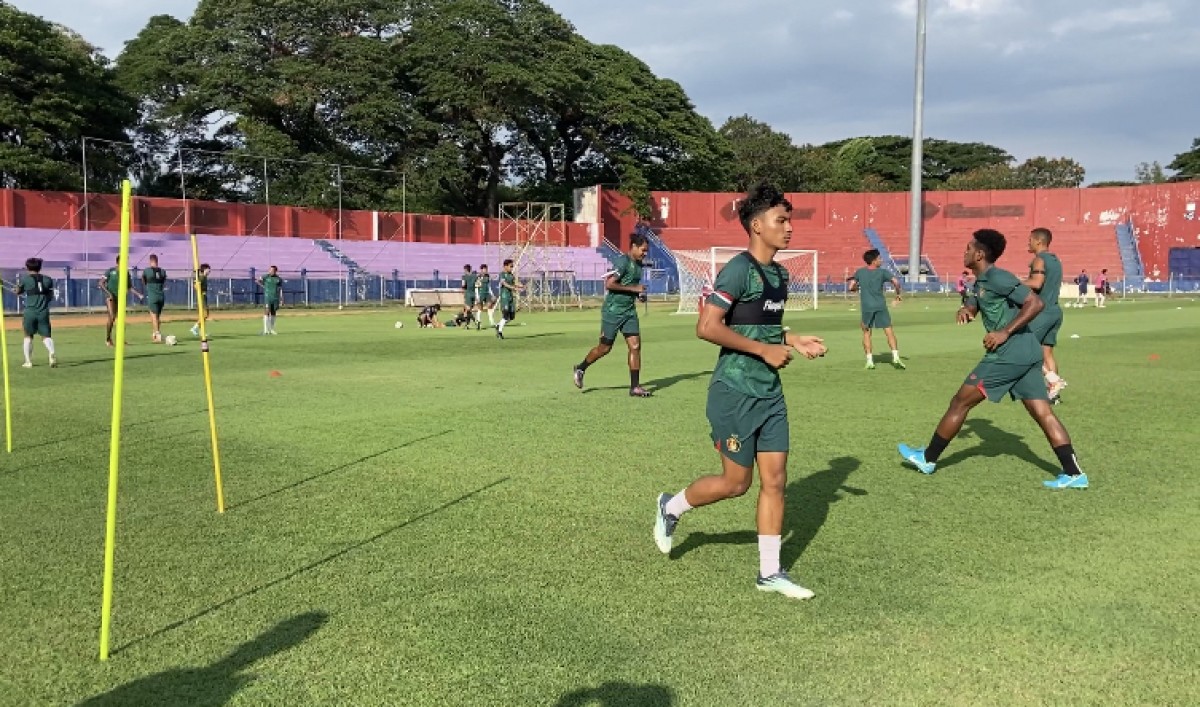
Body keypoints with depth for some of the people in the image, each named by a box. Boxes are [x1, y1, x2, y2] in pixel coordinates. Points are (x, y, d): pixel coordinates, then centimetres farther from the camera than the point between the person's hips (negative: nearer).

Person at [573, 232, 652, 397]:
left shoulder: (639, 264, 10)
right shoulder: (623, 262, -17)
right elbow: (609, 284, -25)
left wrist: (639, 293, 9)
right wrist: (633, 288, -23)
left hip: (629, 311, 7)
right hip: (613, 310, -7)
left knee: (635, 346, -3)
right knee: (604, 348, 5)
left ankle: (635, 386, 1)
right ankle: (581, 368, 30)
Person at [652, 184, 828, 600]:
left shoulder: (779, 273, 11)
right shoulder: (739, 270, -16)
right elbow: (707, 327, -23)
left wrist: (794, 342, 8)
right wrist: (765, 350, -20)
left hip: (770, 393, 8)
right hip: (735, 393, -8)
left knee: (775, 479, 6)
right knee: (737, 482, 3)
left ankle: (770, 573, 16)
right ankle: (671, 507, 29)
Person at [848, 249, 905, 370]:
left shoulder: (859, 272, 6)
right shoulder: (882, 272, 2)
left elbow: (851, 287, 2)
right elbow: (895, 282, -9)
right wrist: (898, 294, 7)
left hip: (866, 307, 1)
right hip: (881, 306, -1)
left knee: (866, 333, 11)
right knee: (889, 331, 2)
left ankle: (870, 361, 6)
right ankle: (895, 357, -9)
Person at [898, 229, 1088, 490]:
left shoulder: (997, 278, -12)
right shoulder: (981, 282, 17)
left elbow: (1036, 303, -18)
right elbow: (974, 306, 28)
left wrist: (1005, 333, -21)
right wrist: (965, 310, 3)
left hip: (1009, 354, -10)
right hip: (1027, 353, 10)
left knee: (960, 402, 1)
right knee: (1043, 413, 6)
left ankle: (928, 459, 11)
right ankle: (1074, 474, 1)